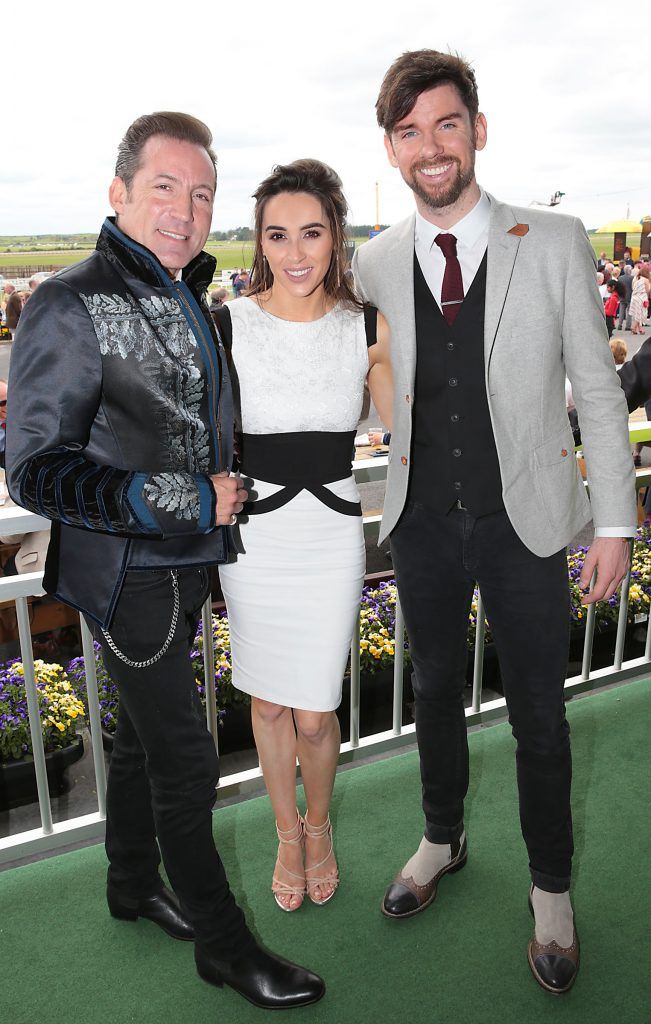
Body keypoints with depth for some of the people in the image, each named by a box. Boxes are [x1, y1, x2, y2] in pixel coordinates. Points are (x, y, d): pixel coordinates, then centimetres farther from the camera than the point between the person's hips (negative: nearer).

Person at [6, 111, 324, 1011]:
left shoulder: (189, 300, 8)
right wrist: (188, 498, -24)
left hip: (186, 562, 8)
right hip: (127, 571, -8)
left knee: (146, 730, 22)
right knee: (184, 758, 2)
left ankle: (133, 884, 43)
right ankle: (223, 944, 23)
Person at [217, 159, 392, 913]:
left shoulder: (368, 330, -4)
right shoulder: (226, 327, -7)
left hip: (332, 536, 0)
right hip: (252, 535, 0)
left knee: (315, 714, 5)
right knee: (269, 701, 15)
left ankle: (318, 826, 39)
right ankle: (287, 833, 42)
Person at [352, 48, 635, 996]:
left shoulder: (555, 244, -7)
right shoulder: (375, 263, -1)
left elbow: (597, 392, -4)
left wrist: (615, 523, -5)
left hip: (526, 525, -2)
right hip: (424, 525, 3)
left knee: (538, 715, 11)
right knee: (435, 691, 20)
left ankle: (551, 886, 36)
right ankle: (442, 839, 47)